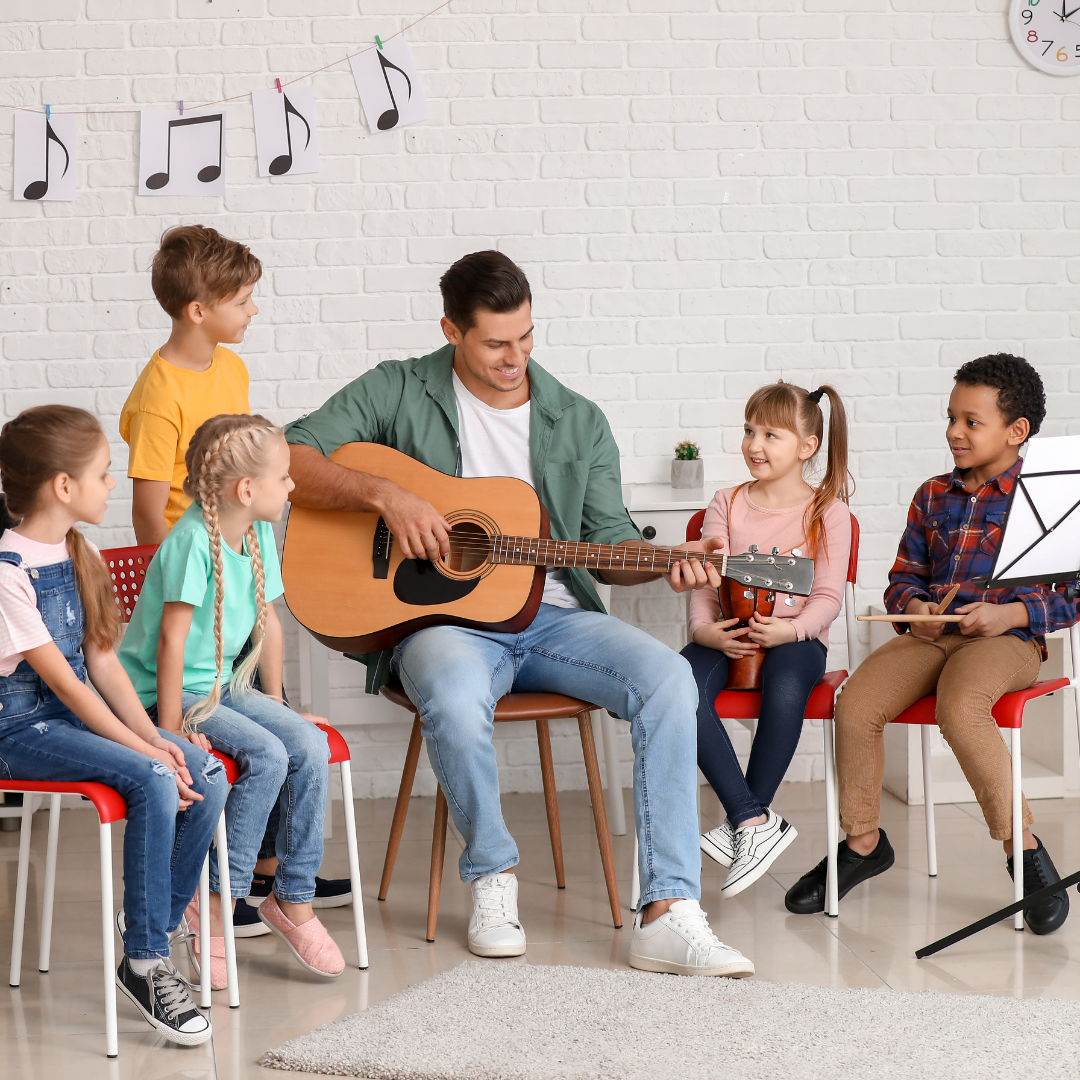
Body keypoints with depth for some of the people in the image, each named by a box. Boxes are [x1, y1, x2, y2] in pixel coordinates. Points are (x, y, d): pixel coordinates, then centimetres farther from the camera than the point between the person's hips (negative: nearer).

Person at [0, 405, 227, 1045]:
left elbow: (101, 660, 8)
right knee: (153, 781, -28)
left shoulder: (78, 554, 10)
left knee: (208, 776, -12)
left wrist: (152, 735, -6)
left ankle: (159, 930, 0)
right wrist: (143, 750, -22)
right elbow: (62, 681, -20)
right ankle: (145, 965, -19)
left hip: (77, 714, 8)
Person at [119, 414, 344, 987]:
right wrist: (171, 731, -23)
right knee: (267, 757, -25)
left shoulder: (258, 535, 4)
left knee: (310, 747, -12)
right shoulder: (192, 542, -22)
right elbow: (172, 640, -23)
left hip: (224, 686, 8)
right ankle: (213, 905, -14)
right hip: (166, 692, -8)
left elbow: (267, 622, 15)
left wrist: (276, 704, 19)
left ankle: (293, 898, 0)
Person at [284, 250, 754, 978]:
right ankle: (493, 876, -10)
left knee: (667, 678, -25)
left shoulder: (578, 421, 13)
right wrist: (385, 494, -18)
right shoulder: (399, 393, 4)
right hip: (444, 615, -3)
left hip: (551, 614, 3)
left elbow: (609, 541, 13)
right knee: (453, 698, -39)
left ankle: (668, 915, -26)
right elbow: (289, 460, -4)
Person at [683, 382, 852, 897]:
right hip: (729, 636, 3)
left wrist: (789, 629, -22)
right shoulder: (726, 506, 13)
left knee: (785, 689, -38)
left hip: (794, 636, -3)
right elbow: (703, 583, 7)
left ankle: (743, 826, -23)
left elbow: (827, 597, -2)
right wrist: (705, 629, -14)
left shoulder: (826, 510, 5)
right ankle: (756, 821, -31)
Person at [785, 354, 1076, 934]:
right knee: (856, 703, -21)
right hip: (930, 635, 5)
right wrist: (914, 608, -2)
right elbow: (904, 576, 21)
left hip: (1008, 640, -5)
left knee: (959, 708, -37)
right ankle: (862, 842, 1)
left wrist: (1009, 614, -14)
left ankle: (1023, 847, -20)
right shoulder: (933, 495, 17)